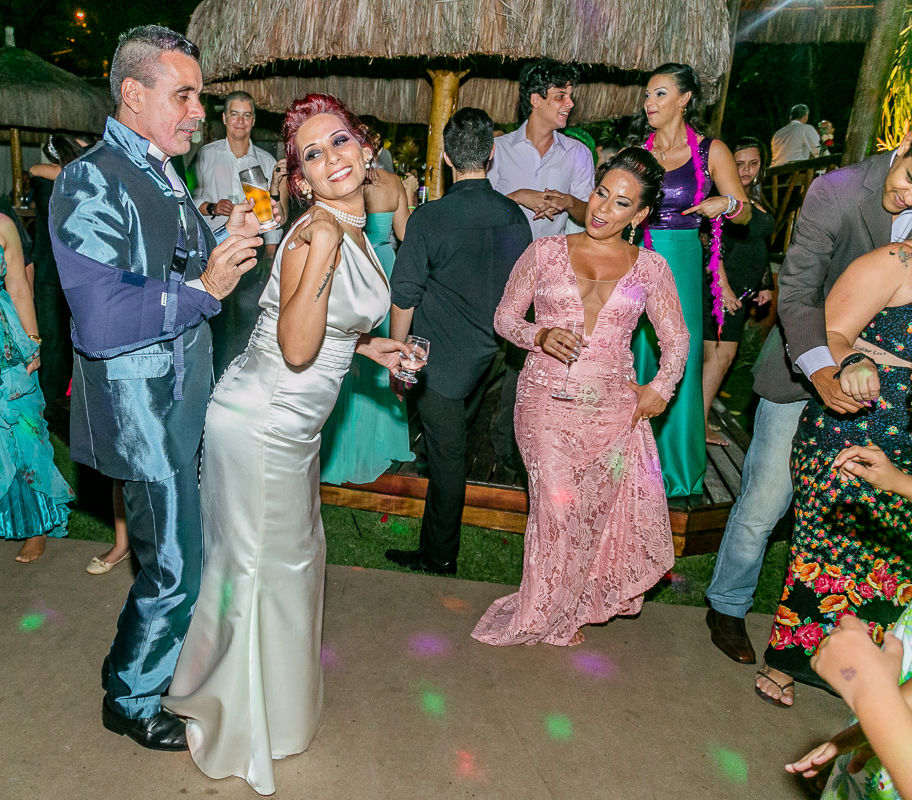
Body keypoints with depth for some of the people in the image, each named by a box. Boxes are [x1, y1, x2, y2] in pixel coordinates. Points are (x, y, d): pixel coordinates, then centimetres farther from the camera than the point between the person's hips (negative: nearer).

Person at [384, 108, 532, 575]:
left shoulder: (429, 219, -17)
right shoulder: (516, 217, -3)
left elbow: (404, 300, -12)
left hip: (442, 360, -4)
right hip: (492, 357, 5)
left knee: (447, 458, 5)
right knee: (451, 449, 23)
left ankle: (438, 558, 21)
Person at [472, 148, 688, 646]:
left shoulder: (650, 268, 8)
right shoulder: (546, 252, 4)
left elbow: (676, 339, 15)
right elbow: (505, 316, 8)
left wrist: (661, 388, 1)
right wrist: (539, 336, -11)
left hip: (613, 409, 2)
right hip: (547, 403, -1)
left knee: (604, 509, 3)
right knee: (558, 505, -5)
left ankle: (569, 610, 29)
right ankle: (544, 614, 21)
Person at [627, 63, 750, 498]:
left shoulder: (711, 151, 1)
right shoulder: (636, 150, 9)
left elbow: (745, 214, 5)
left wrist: (726, 203, -17)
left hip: (678, 264, -3)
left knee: (678, 362, 0)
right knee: (633, 356, 7)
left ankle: (675, 464, 17)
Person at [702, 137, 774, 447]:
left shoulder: (756, 200, 18)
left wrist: (765, 285, 22)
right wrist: (723, 287, -21)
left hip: (740, 289, 9)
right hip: (719, 285, -9)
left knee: (723, 355, 8)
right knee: (719, 355, -10)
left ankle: (700, 419, 15)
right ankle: (700, 425, -3)